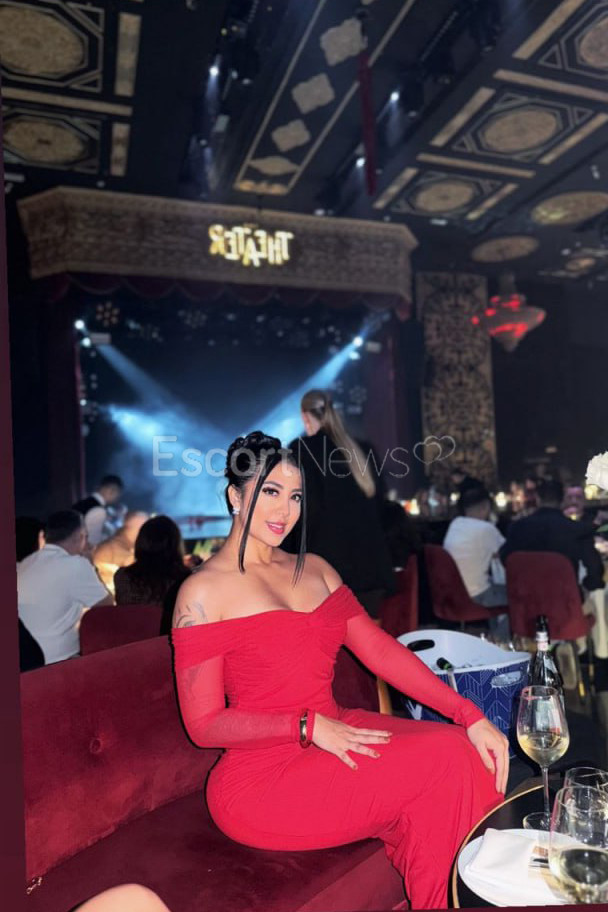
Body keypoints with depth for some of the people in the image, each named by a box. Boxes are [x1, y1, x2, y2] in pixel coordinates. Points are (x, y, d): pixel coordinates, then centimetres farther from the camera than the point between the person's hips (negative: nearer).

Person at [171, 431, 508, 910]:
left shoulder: (314, 569, 11)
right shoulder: (203, 591, -9)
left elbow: (381, 650, 3)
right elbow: (204, 724, -9)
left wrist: (469, 715, -7)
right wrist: (309, 728, -20)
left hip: (335, 733, 6)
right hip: (261, 776, -6)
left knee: (465, 750, -16)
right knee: (439, 764, -18)